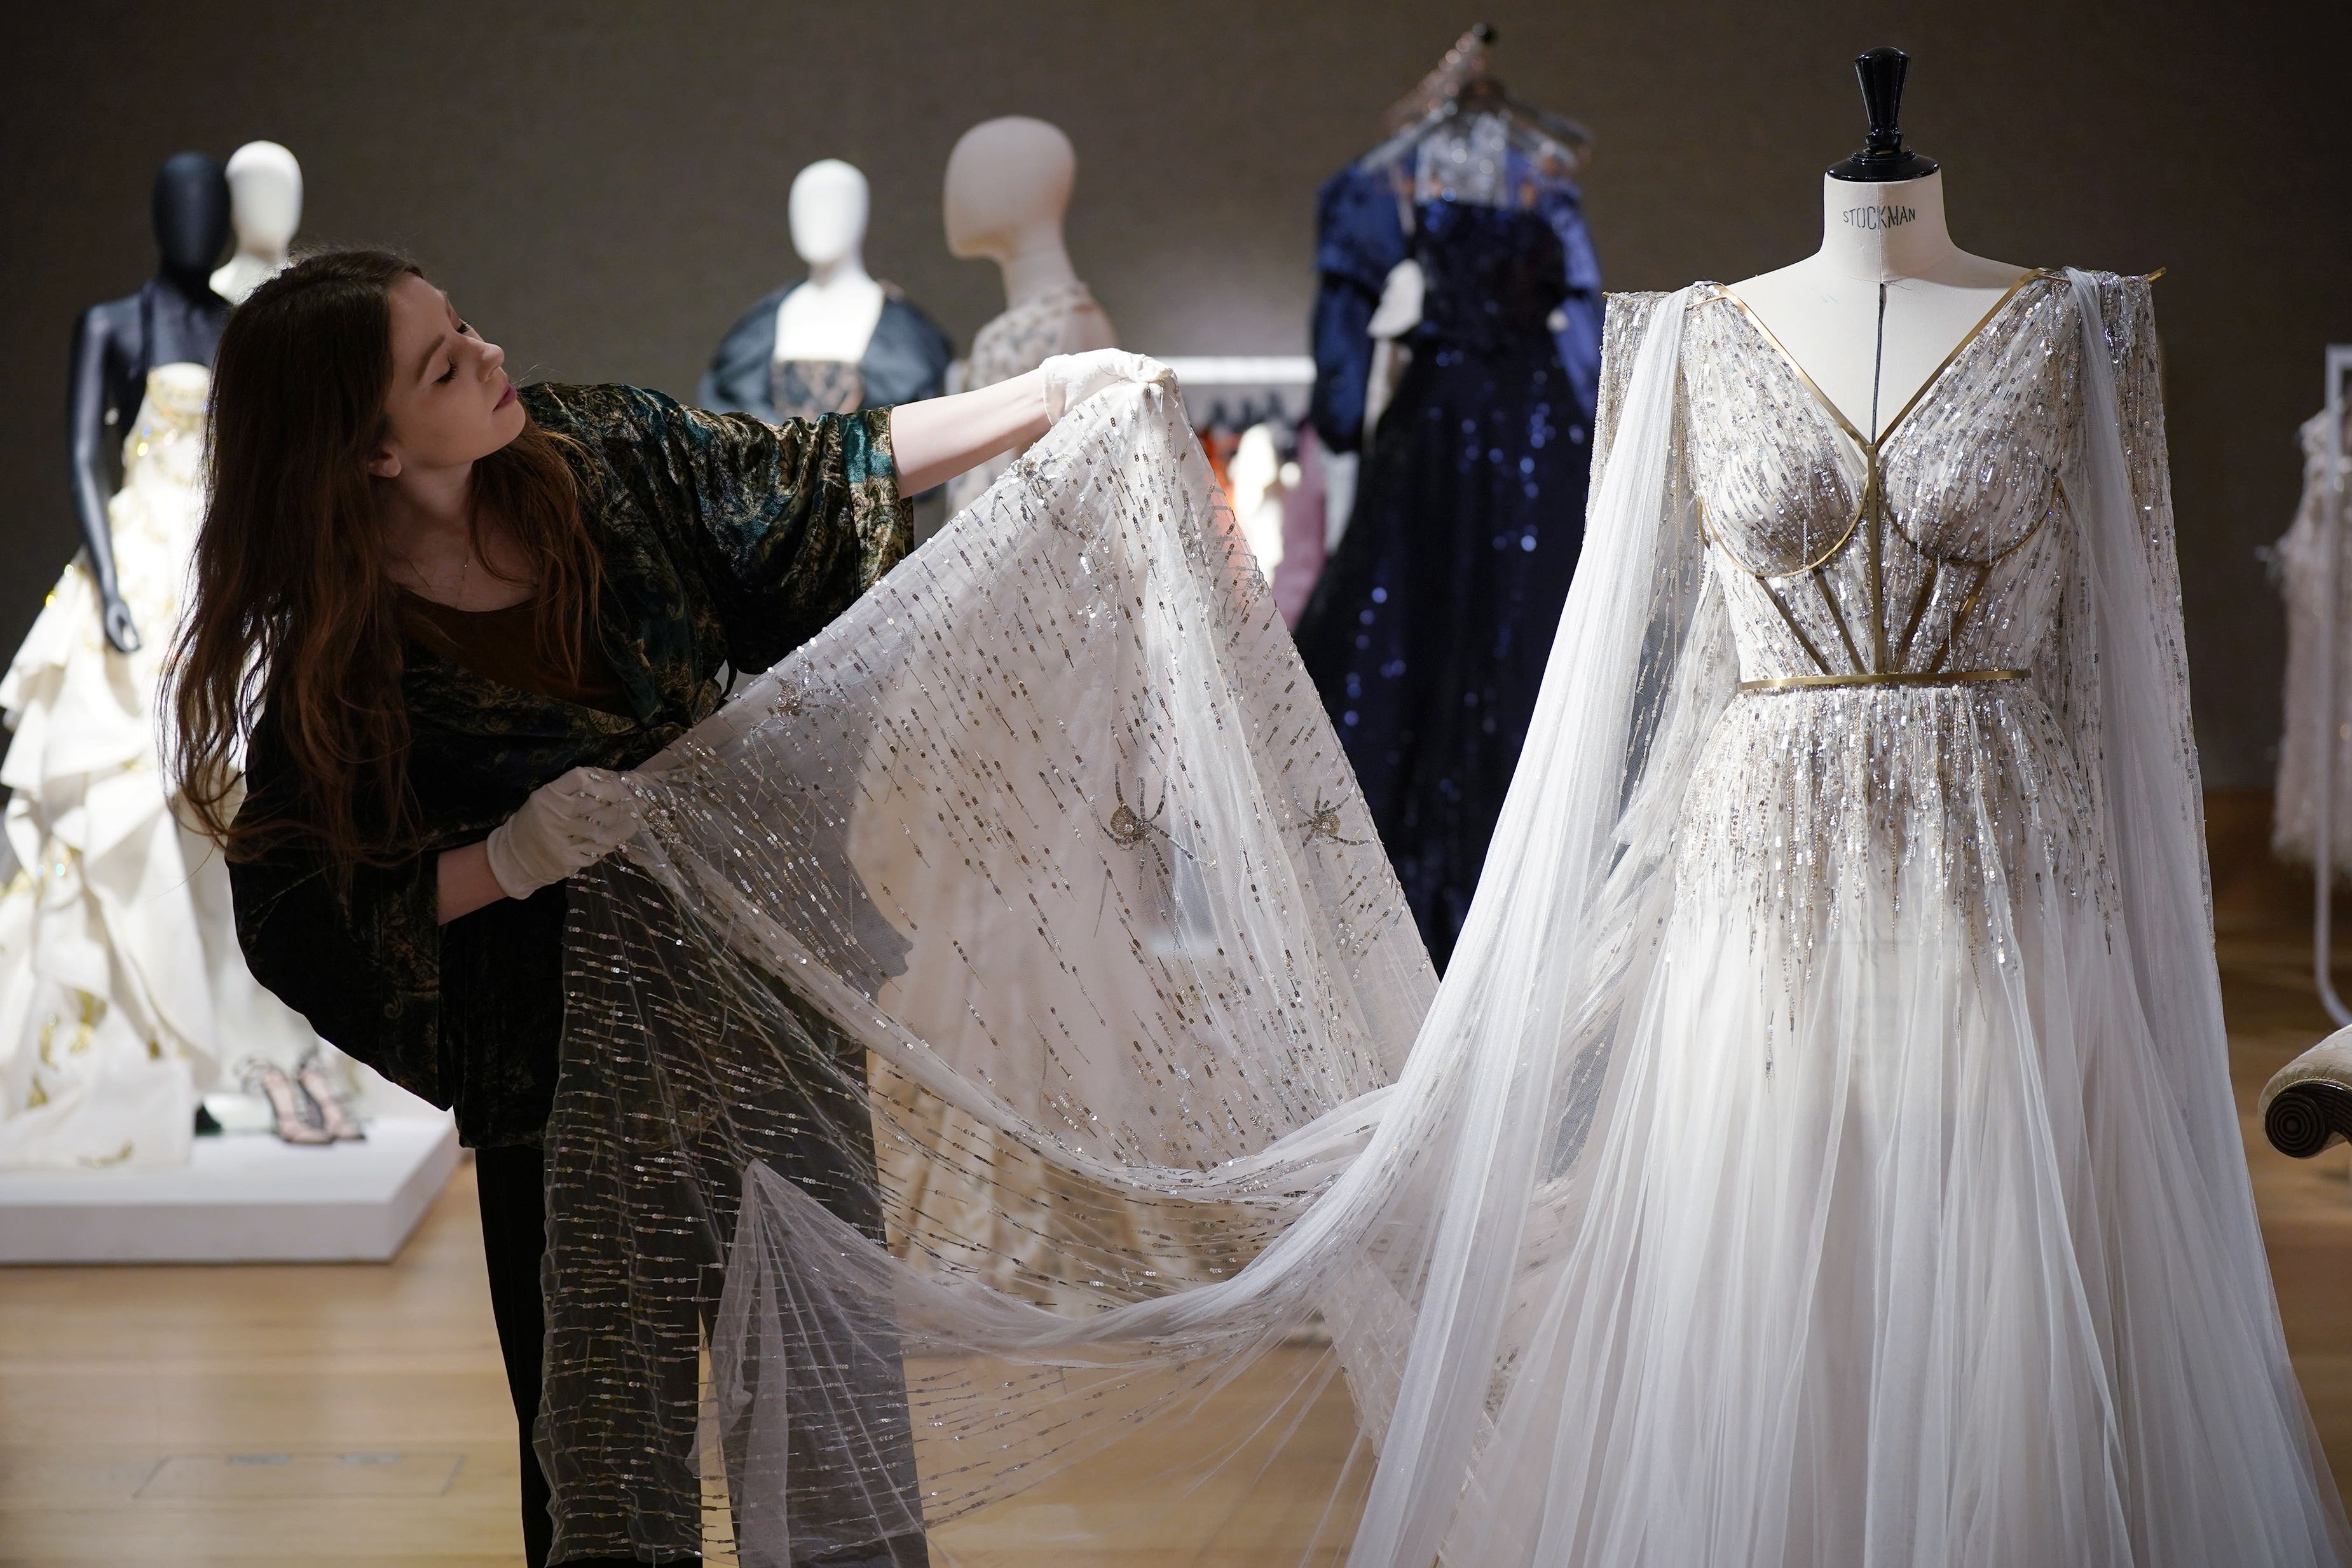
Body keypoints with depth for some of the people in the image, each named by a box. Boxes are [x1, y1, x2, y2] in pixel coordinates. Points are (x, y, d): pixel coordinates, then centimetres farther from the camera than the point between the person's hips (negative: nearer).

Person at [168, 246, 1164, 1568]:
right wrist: (509, 860, -28)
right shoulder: (334, 670, -19)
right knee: (605, 1457, 9)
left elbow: (814, 476, 5)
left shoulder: (598, 458, -7)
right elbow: (301, 926, -16)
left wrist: (1055, 394, 3)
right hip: (572, 1092, -4)